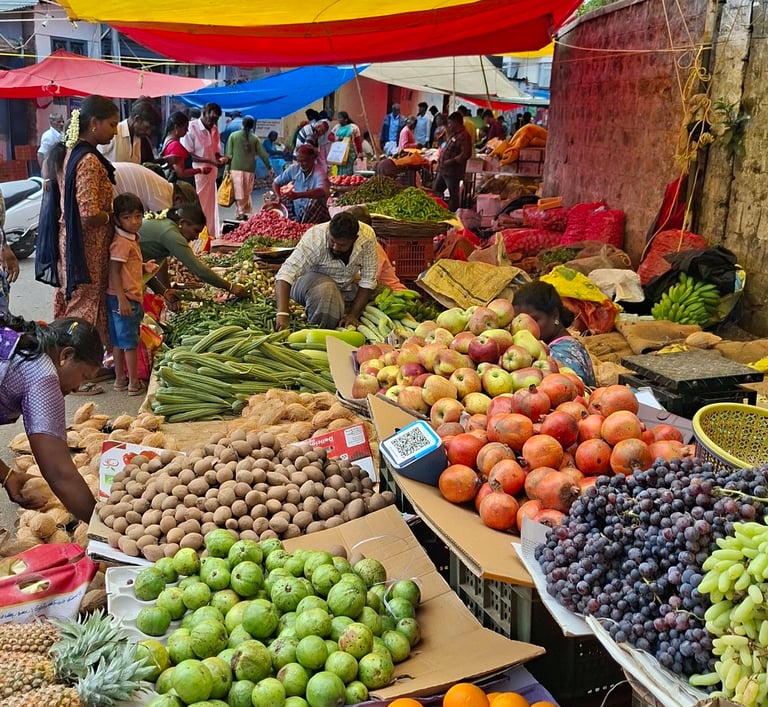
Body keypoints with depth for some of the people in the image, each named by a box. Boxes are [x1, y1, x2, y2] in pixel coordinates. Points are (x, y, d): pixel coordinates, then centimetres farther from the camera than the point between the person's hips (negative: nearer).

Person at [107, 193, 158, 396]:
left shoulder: (132, 240, 13)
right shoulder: (122, 242, -17)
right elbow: (114, 272, -21)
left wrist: (145, 267, 5)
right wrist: (122, 299, -25)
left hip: (131, 297, 10)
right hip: (124, 298, -10)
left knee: (119, 340, 15)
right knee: (131, 341, -2)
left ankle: (120, 379, 24)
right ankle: (134, 383, 5)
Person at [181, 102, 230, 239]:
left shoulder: (214, 130, 11)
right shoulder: (191, 128, -12)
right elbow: (187, 155, -14)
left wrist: (221, 159, -6)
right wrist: (210, 161, -21)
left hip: (211, 175, 7)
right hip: (195, 175, -7)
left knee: (210, 209, 11)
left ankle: (211, 237, 18)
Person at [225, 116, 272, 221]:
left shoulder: (233, 136, 1)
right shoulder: (255, 138, 3)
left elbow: (229, 154, 0)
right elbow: (263, 154, 5)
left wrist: (227, 169, 4)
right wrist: (269, 168, 13)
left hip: (236, 168, -1)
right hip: (250, 169, 1)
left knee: (239, 193, 1)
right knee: (247, 193, 11)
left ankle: (240, 214, -3)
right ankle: (245, 212, 13)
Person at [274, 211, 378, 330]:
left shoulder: (367, 236, -22)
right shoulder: (314, 238, -30)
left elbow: (368, 281, -16)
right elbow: (285, 274, -37)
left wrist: (353, 315, -23)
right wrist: (282, 314, -49)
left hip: (346, 288, 5)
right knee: (324, 289, -37)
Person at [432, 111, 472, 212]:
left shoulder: (464, 136, -16)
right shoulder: (453, 134, 15)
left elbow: (466, 154, -24)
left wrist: (452, 161, -25)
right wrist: (440, 158, 14)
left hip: (453, 171, -11)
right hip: (443, 169, 11)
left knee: (453, 196, 0)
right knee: (436, 191, 17)